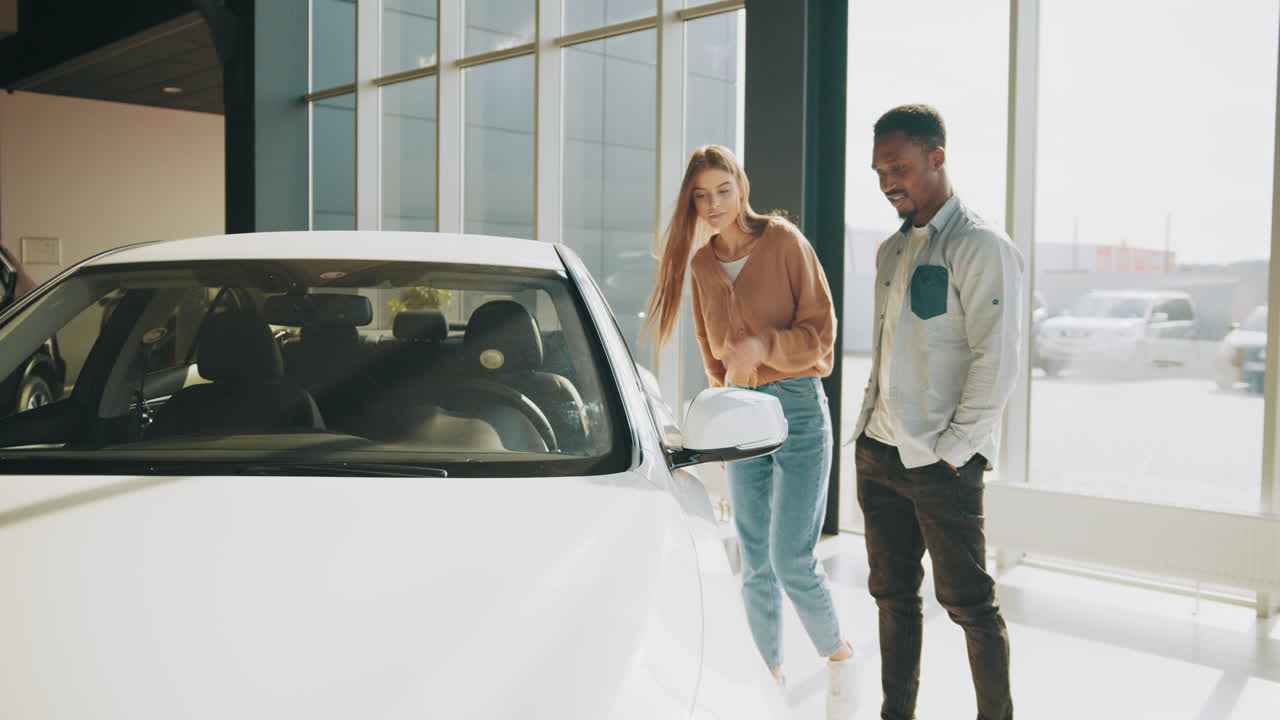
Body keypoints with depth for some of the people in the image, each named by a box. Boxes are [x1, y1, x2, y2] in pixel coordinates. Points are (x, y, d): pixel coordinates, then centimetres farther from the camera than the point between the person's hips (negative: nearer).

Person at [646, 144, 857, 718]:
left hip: (798, 407, -5)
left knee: (791, 559, -9)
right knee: (755, 565, 6)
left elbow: (820, 331, -9)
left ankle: (840, 659, 17)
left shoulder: (784, 241, -7)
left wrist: (764, 346, -21)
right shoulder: (700, 263, 8)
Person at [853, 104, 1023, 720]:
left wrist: (950, 450, -16)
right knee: (892, 595, 14)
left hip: (941, 463, -7)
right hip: (878, 453, 8)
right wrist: (869, 427, 13)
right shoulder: (891, 251, 15)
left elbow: (996, 362, -15)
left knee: (969, 603, 1)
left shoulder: (981, 247, -10)